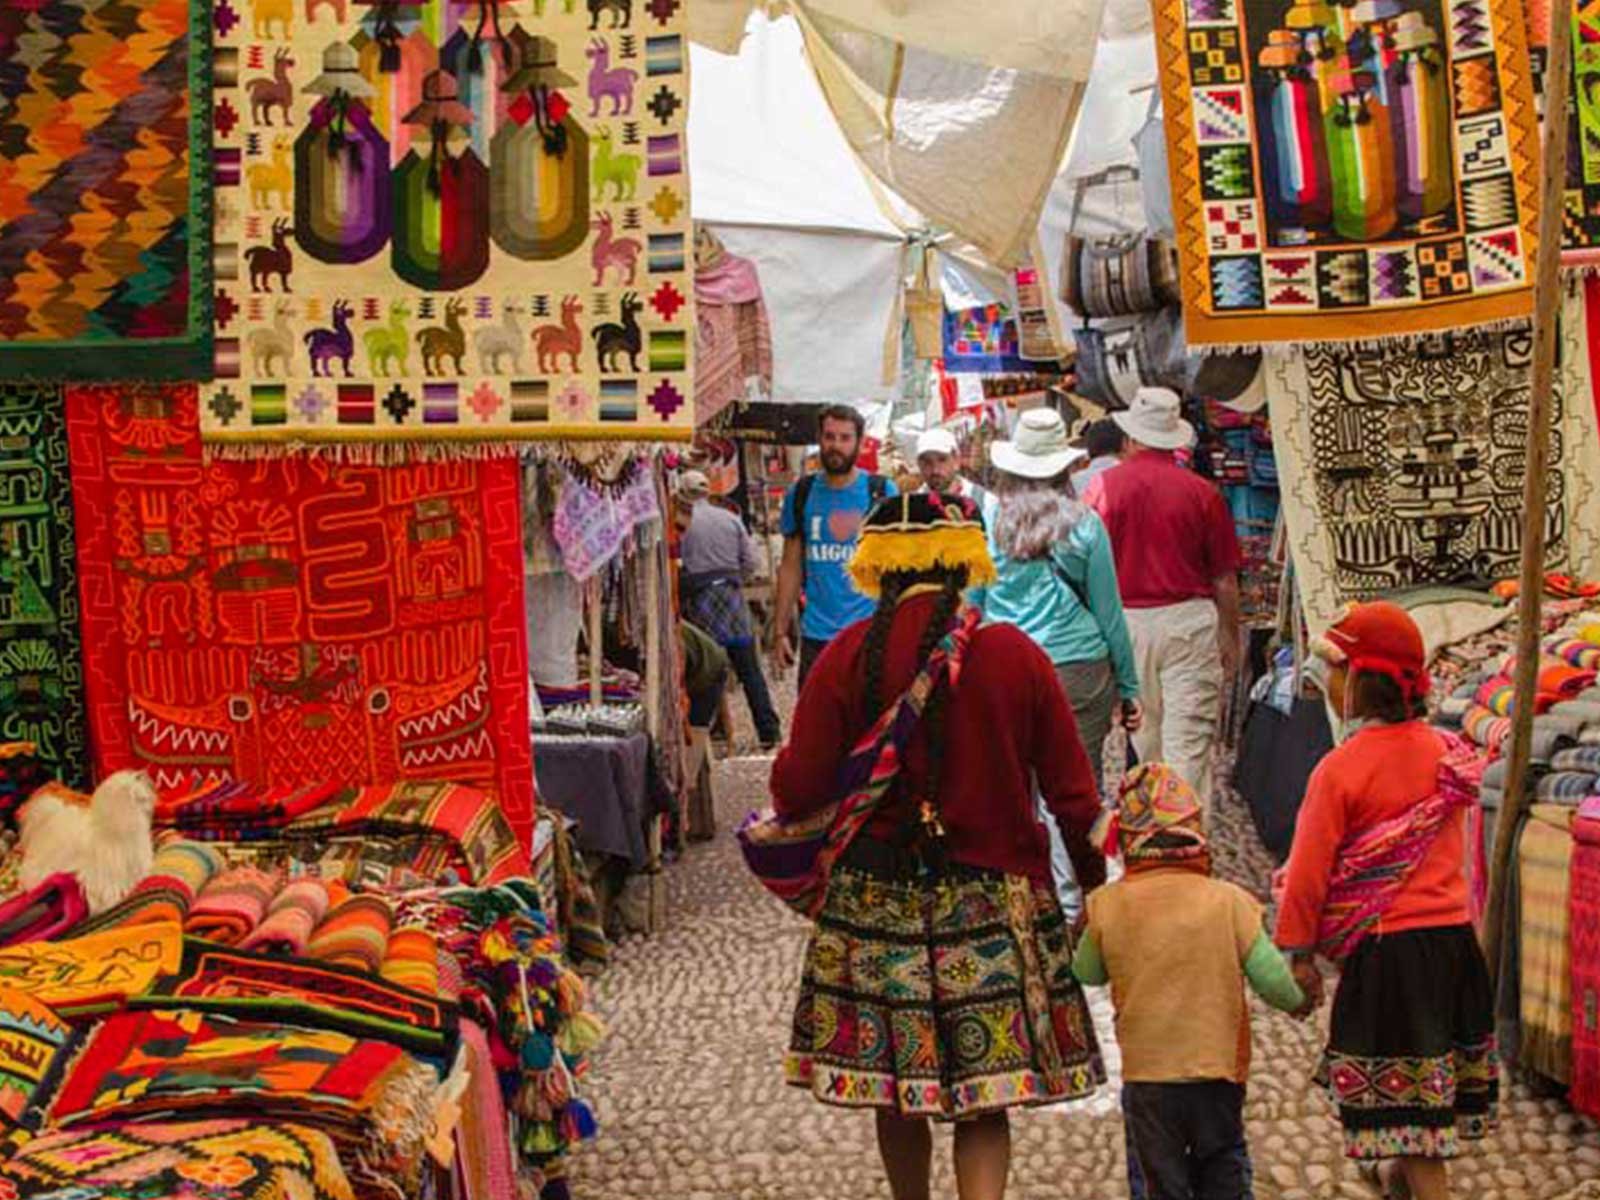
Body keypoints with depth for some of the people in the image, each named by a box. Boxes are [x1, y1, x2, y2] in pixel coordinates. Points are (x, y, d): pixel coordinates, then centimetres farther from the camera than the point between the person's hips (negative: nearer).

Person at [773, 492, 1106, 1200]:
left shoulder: (848, 656, -8)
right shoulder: (1015, 655, -5)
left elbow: (798, 790, -8)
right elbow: (1072, 793, -1)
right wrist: (1092, 882, 15)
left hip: (876, 899, 0)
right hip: (995, 900, 0)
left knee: (896, 1093, 16)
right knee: (984, 1103, 6)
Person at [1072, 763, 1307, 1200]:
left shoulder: (1107, 906, -8)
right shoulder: (1228, 901, -8)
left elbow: (1086, 973, 5)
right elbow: (1270, 976, -7)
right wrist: (1298, 1001, 14)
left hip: (1146, 1070, 0)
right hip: (1219, 1064, 1)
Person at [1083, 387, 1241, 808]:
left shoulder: (1103, 487, -1)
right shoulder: (1202, 492, -3)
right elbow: (1225, 580, 2)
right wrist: (1231, 639, 15)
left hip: (1126, 622, 2)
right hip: (1189, 618, -1)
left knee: (1144, 742, 13)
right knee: (1189, 741, 0)